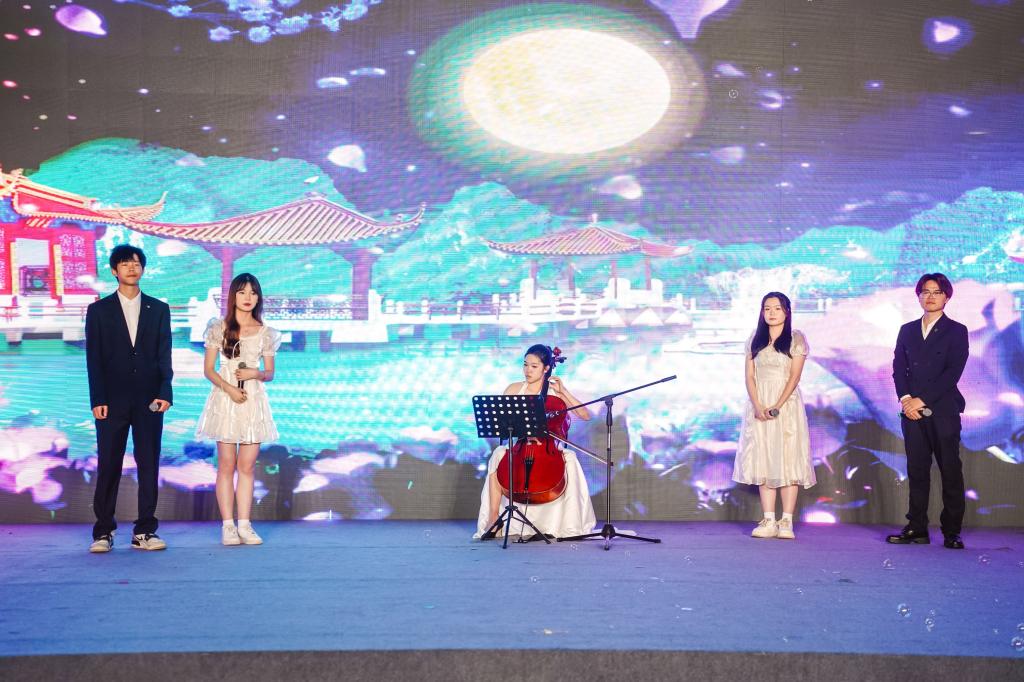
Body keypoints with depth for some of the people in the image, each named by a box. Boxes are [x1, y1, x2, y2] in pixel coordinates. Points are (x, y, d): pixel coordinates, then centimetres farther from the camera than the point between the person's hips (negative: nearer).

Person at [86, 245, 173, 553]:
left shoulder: (159, 309, 11)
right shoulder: (99, 310, 8)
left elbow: (164, 356, 6)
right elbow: (93, 359, 3)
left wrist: (165, 393, -6)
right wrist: (97, 400, -6)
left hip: (149, 400, 1)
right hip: (112, 401, -1)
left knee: (149, 466, 2)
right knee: (108, 467, 1)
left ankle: (144, 531, 8)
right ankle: (103, 532, 8)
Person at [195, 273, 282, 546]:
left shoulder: (266, 333, 8)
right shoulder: (219, 328, 3)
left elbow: (270, 373, 11)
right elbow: (208, 370, 1)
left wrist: (255, 374, -10)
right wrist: (228, 388, -14)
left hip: (254, 401, 2)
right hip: (225, 400, -2)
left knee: (247, 465, 2)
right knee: (227, 464, -1)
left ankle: (244, 524, 5)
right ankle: (227, 525, 3)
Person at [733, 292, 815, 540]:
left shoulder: (796, 339, 2)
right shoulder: (755, 339, 12)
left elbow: (795, 376, -6)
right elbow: (749, 375, 5)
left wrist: (777, 406, -16)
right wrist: (757, 406, -10)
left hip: (787, 404, -3)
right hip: (759, 406, 3)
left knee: (787, 459, -5)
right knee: (764, 461, 0)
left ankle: (786, 521, -4)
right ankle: (768, 521, 1)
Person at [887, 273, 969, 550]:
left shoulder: (956, 331, 3)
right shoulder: (907, 330, 16)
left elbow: (953, 372, -7)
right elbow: (898, 368, 9)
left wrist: (921, 400, -12)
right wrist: (905, 399, -8)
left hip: (943, 412, -3)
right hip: (912, 411, 4)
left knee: (950, 472, -1)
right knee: (917, 472, 5)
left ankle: (952, 532, 5)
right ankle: (917, 529, 8)